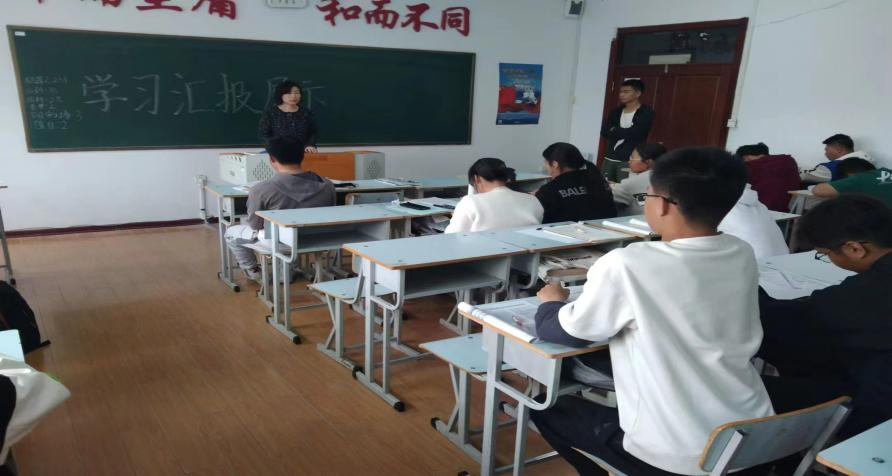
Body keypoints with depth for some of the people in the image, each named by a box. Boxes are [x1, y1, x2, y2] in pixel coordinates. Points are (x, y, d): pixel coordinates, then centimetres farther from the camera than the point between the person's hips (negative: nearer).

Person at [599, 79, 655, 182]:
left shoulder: (646, 112, -2)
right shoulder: (616, 112, 14)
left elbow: (634, 133, -15)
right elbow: (604, 132, 2)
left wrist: (614, 131, -2)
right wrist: (623, 132, -12)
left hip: (630, 161, -5)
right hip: (610, 159, 6)